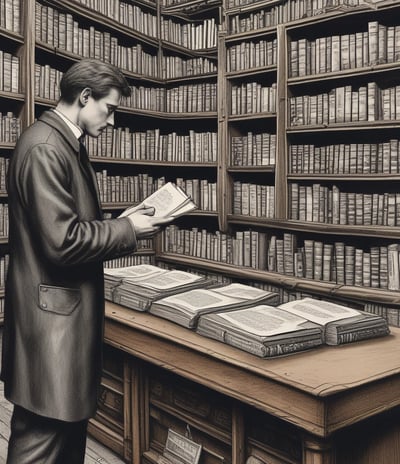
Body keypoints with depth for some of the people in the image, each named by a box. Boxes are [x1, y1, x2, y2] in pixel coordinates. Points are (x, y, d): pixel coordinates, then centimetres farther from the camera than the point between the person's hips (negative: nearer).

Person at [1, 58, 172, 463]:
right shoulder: (45, 149, -19)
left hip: (72, 309, 10)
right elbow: (62, 241, -24)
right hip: (53, 314, -10)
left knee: (72, 420, 20)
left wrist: (126, 228, 6)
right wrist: (127, 229, -13)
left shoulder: (67, 144, 13)